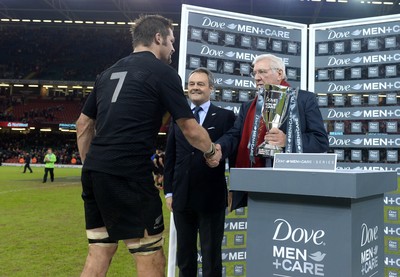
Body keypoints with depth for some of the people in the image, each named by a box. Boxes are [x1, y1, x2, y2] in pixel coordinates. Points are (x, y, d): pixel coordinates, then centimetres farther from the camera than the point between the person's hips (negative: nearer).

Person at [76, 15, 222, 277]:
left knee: (99, 255, 14)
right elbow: (190, 129, 1)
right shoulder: (163, 71, -1)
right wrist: (212, 151, 19)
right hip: (129, 175, -8)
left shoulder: (109, 72, 18)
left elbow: (84, 124, 21)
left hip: (94, 172, 8)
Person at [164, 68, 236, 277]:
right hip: (182, 196, 4)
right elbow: (170, 158, 10)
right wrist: (169, 191, 6)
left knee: (211, 254, 8)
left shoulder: (225, 117, 0)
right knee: (184, 253, 15)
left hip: (212, 197, -3)